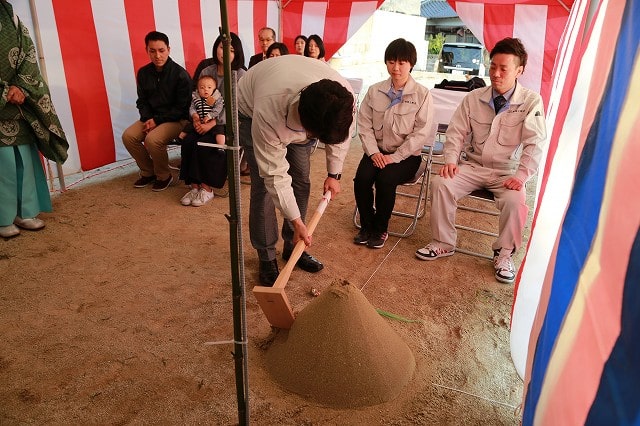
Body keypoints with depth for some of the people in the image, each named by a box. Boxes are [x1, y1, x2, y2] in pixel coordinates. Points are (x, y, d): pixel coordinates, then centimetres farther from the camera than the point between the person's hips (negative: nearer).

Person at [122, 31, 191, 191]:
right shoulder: (143, 73, 4)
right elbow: (142, 101, 11)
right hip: (151, 117, 6)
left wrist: (157, 120, -17)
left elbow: (181, 107, -14)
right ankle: (148, 172, 7)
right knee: (128, 136, -14)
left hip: (177, 119, -6)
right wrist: (147, 119, -9)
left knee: (152, 139, -30)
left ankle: (164, 176, -5)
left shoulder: (180, 74, -13)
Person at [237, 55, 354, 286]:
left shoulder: (345, 99, -34)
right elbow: (275, 174, -35)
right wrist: (297, 222, -29)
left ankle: (292, 247, 18)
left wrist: (334, 174, -2)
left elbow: (340, 135, -10)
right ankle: (266, 258, 4)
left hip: (299, 111, 4)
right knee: (263, 186, -12)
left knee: (301, 181, 1)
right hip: (251, 110, -4)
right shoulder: (267, 113, -46)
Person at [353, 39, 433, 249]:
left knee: (385, 179, -30)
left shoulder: (422, 94, -5)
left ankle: (380, 229, -5)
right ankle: (366, 225, 1)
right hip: (377, 151, 3)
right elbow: (364, 125, 2)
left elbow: (421, 133, -10)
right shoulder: (374, 91, 3)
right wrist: (373, 152, -12)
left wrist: (395, 157, -17)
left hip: (406, 155, -3)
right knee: (362, 178, -24)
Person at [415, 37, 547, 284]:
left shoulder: (531, 102, -5)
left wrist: (521, 175, -22)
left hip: (507, 172, -2)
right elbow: (456, 132, 6)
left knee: (515, 201, -32)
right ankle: (443, 243, -5)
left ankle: (504, 254, -5)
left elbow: (535, 143, -10)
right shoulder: (474, 98, 2)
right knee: (441, 184, -23)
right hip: (473, 166, 3)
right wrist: (451, 160, -10)